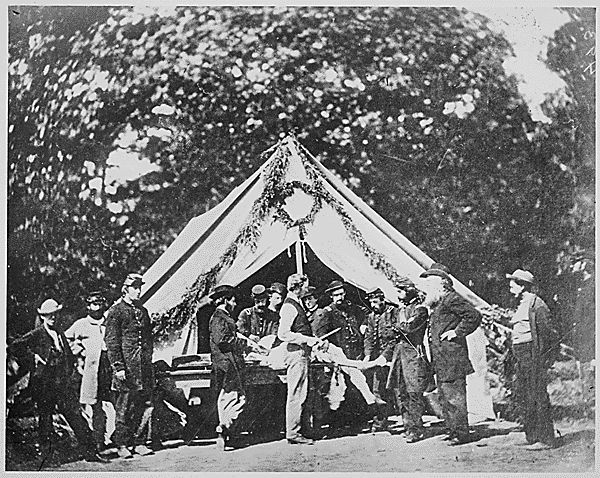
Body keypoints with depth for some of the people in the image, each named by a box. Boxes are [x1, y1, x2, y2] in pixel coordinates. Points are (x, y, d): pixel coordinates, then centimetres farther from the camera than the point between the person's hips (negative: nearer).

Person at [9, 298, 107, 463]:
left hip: (63, 384, 4)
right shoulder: (36, 335, -1)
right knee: (45, 419, 4)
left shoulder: (60, 334, 16)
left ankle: (90, 452, -6)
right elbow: (13, 347, -4)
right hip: (44, 385, -4)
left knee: (76, 416, -3)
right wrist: (33, 355, -11)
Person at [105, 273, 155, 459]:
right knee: (124, 406, -2)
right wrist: (118, 367, -14)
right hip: (126, 363, -6)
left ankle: (138, 442, 13)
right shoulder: (116, 311, -2)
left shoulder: (143, 311, 18)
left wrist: (148, 363, 16)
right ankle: (122, 445, 6)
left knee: (144, 405, 5)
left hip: (144, 364, 6)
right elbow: (111, 341, -7)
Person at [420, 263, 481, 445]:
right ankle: (451, 430, 21)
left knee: (454, 396, -6)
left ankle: (461, 433, 0)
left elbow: (474, 315, -19)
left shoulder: (452, 299, -12)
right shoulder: (435, 303, 18)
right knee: (444, 397, 14)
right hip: (440, 361, 10)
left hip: (452, 358, -10)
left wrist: (457, 332, -16)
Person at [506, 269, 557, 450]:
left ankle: (545, 439, 0)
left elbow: (545, 330, -15)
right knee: (521, 395, 11)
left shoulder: (536, 304, -11)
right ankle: (533, 436, 18)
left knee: (537, 396, -6)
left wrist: (541, 357, -18)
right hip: (522, 356, 10)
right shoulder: (522, 305, 17)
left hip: (534, 354, -10)